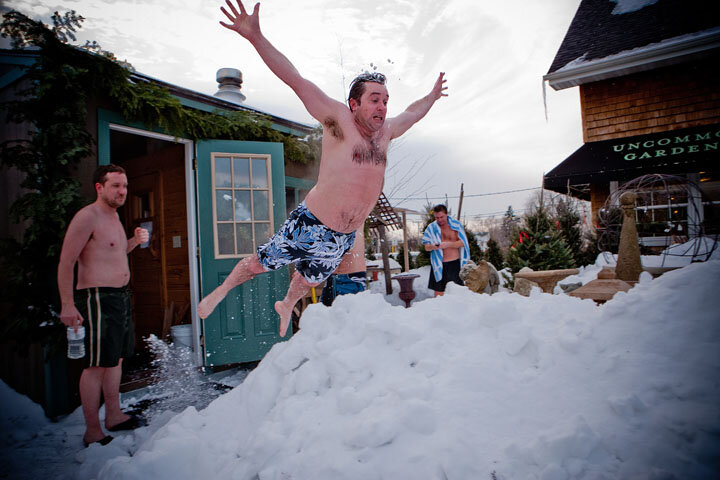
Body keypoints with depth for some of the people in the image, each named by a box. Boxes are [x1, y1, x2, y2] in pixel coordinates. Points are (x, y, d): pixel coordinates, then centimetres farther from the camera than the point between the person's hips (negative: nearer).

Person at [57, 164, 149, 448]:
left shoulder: (114, 216, 15)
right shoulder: (87, 216, -13)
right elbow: (65, 262, -16)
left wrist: (134, 241, 9)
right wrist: (67, 305, -20)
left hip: (121, 296, 10)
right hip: (98, 297, -9)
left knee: (116, 359, 17)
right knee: (97, 365, -2)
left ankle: (114, 416, 30)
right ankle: (92, 432, 10)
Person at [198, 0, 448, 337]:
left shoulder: (385, 131, 5)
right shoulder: (339, 120, -13)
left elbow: (412, 113, 26)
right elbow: (296, 81, -21)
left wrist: (432, 96, 40)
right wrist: (255, 37, -28)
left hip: (344, 238, 6)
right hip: (309, 226, -6)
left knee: (310, 279, 26)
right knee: (260, 263, 10)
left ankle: (286, 305, 58)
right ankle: (222, 290, 40)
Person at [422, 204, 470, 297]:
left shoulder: (456, 225, 3)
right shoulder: (431, 228, 6)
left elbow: (462, 242, -3)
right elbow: (426, 248, 4)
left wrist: (448, 244, -18)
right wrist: (432, 246, -20)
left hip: (456, 263, 0)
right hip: (439, 265, 1)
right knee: (438, 293, -1)